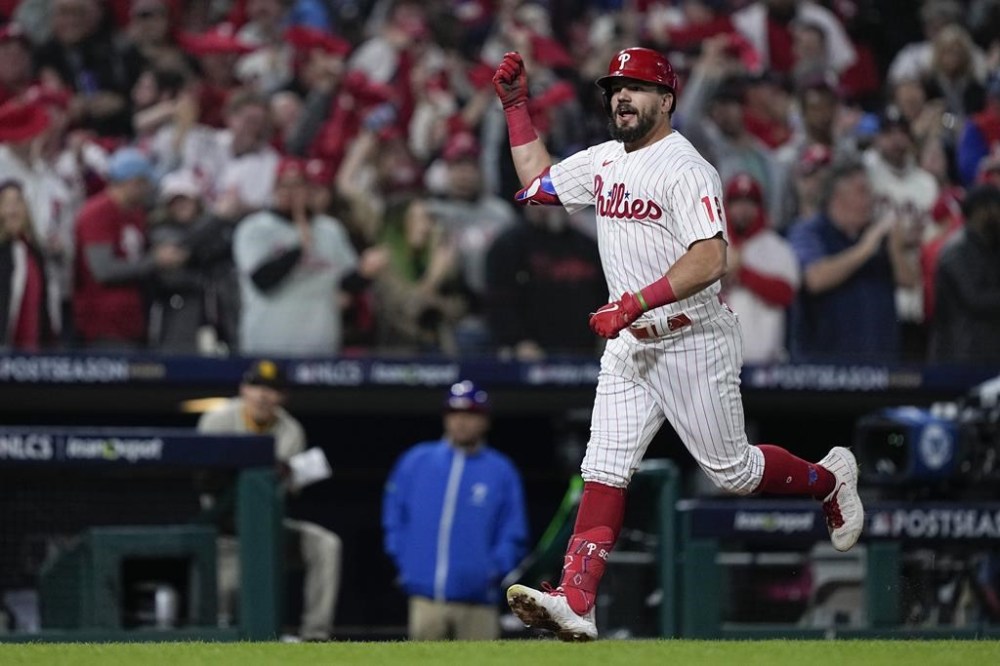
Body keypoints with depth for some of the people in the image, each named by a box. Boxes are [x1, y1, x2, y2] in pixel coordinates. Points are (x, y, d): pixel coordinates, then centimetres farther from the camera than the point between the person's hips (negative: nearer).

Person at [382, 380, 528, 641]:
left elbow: (512, 537, 6)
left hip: (478, 600, -1)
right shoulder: (416, 461, 10)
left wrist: (495, 570, -9)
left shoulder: (502, 471, 7)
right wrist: (403, 559, 3)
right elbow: (393, 518, 14)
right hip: (426, 598, 1)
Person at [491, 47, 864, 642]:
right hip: (629, 346, 7)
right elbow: (538, 179, 27)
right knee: (604, 471, -5)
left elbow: (710, 260, -27)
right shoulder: (604, 162, 10)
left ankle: (830, 479, 30)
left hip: (693, 341, -7)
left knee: (732, 471, 3)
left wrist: (634, 303, -34)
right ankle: (575, 603, -13)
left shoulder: (685, 168, -17)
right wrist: (516, 105, 16)